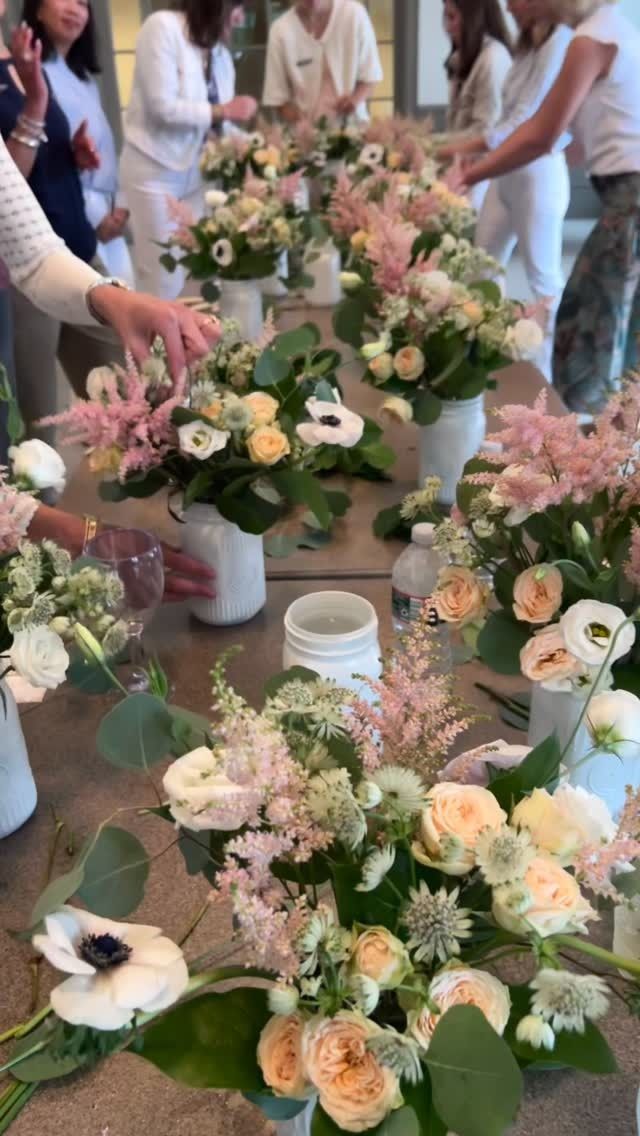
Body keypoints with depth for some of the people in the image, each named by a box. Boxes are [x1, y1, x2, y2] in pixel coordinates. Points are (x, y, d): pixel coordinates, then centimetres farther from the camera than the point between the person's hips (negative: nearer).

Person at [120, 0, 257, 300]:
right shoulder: (162, 27, -12)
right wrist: (221, 111, -12)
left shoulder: (221, 55, 9)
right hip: (154, 170, -6)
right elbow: (162, 107, -19)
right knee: (164, 282, -7)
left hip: (195, 172, 7)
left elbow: (221, 123, 10)